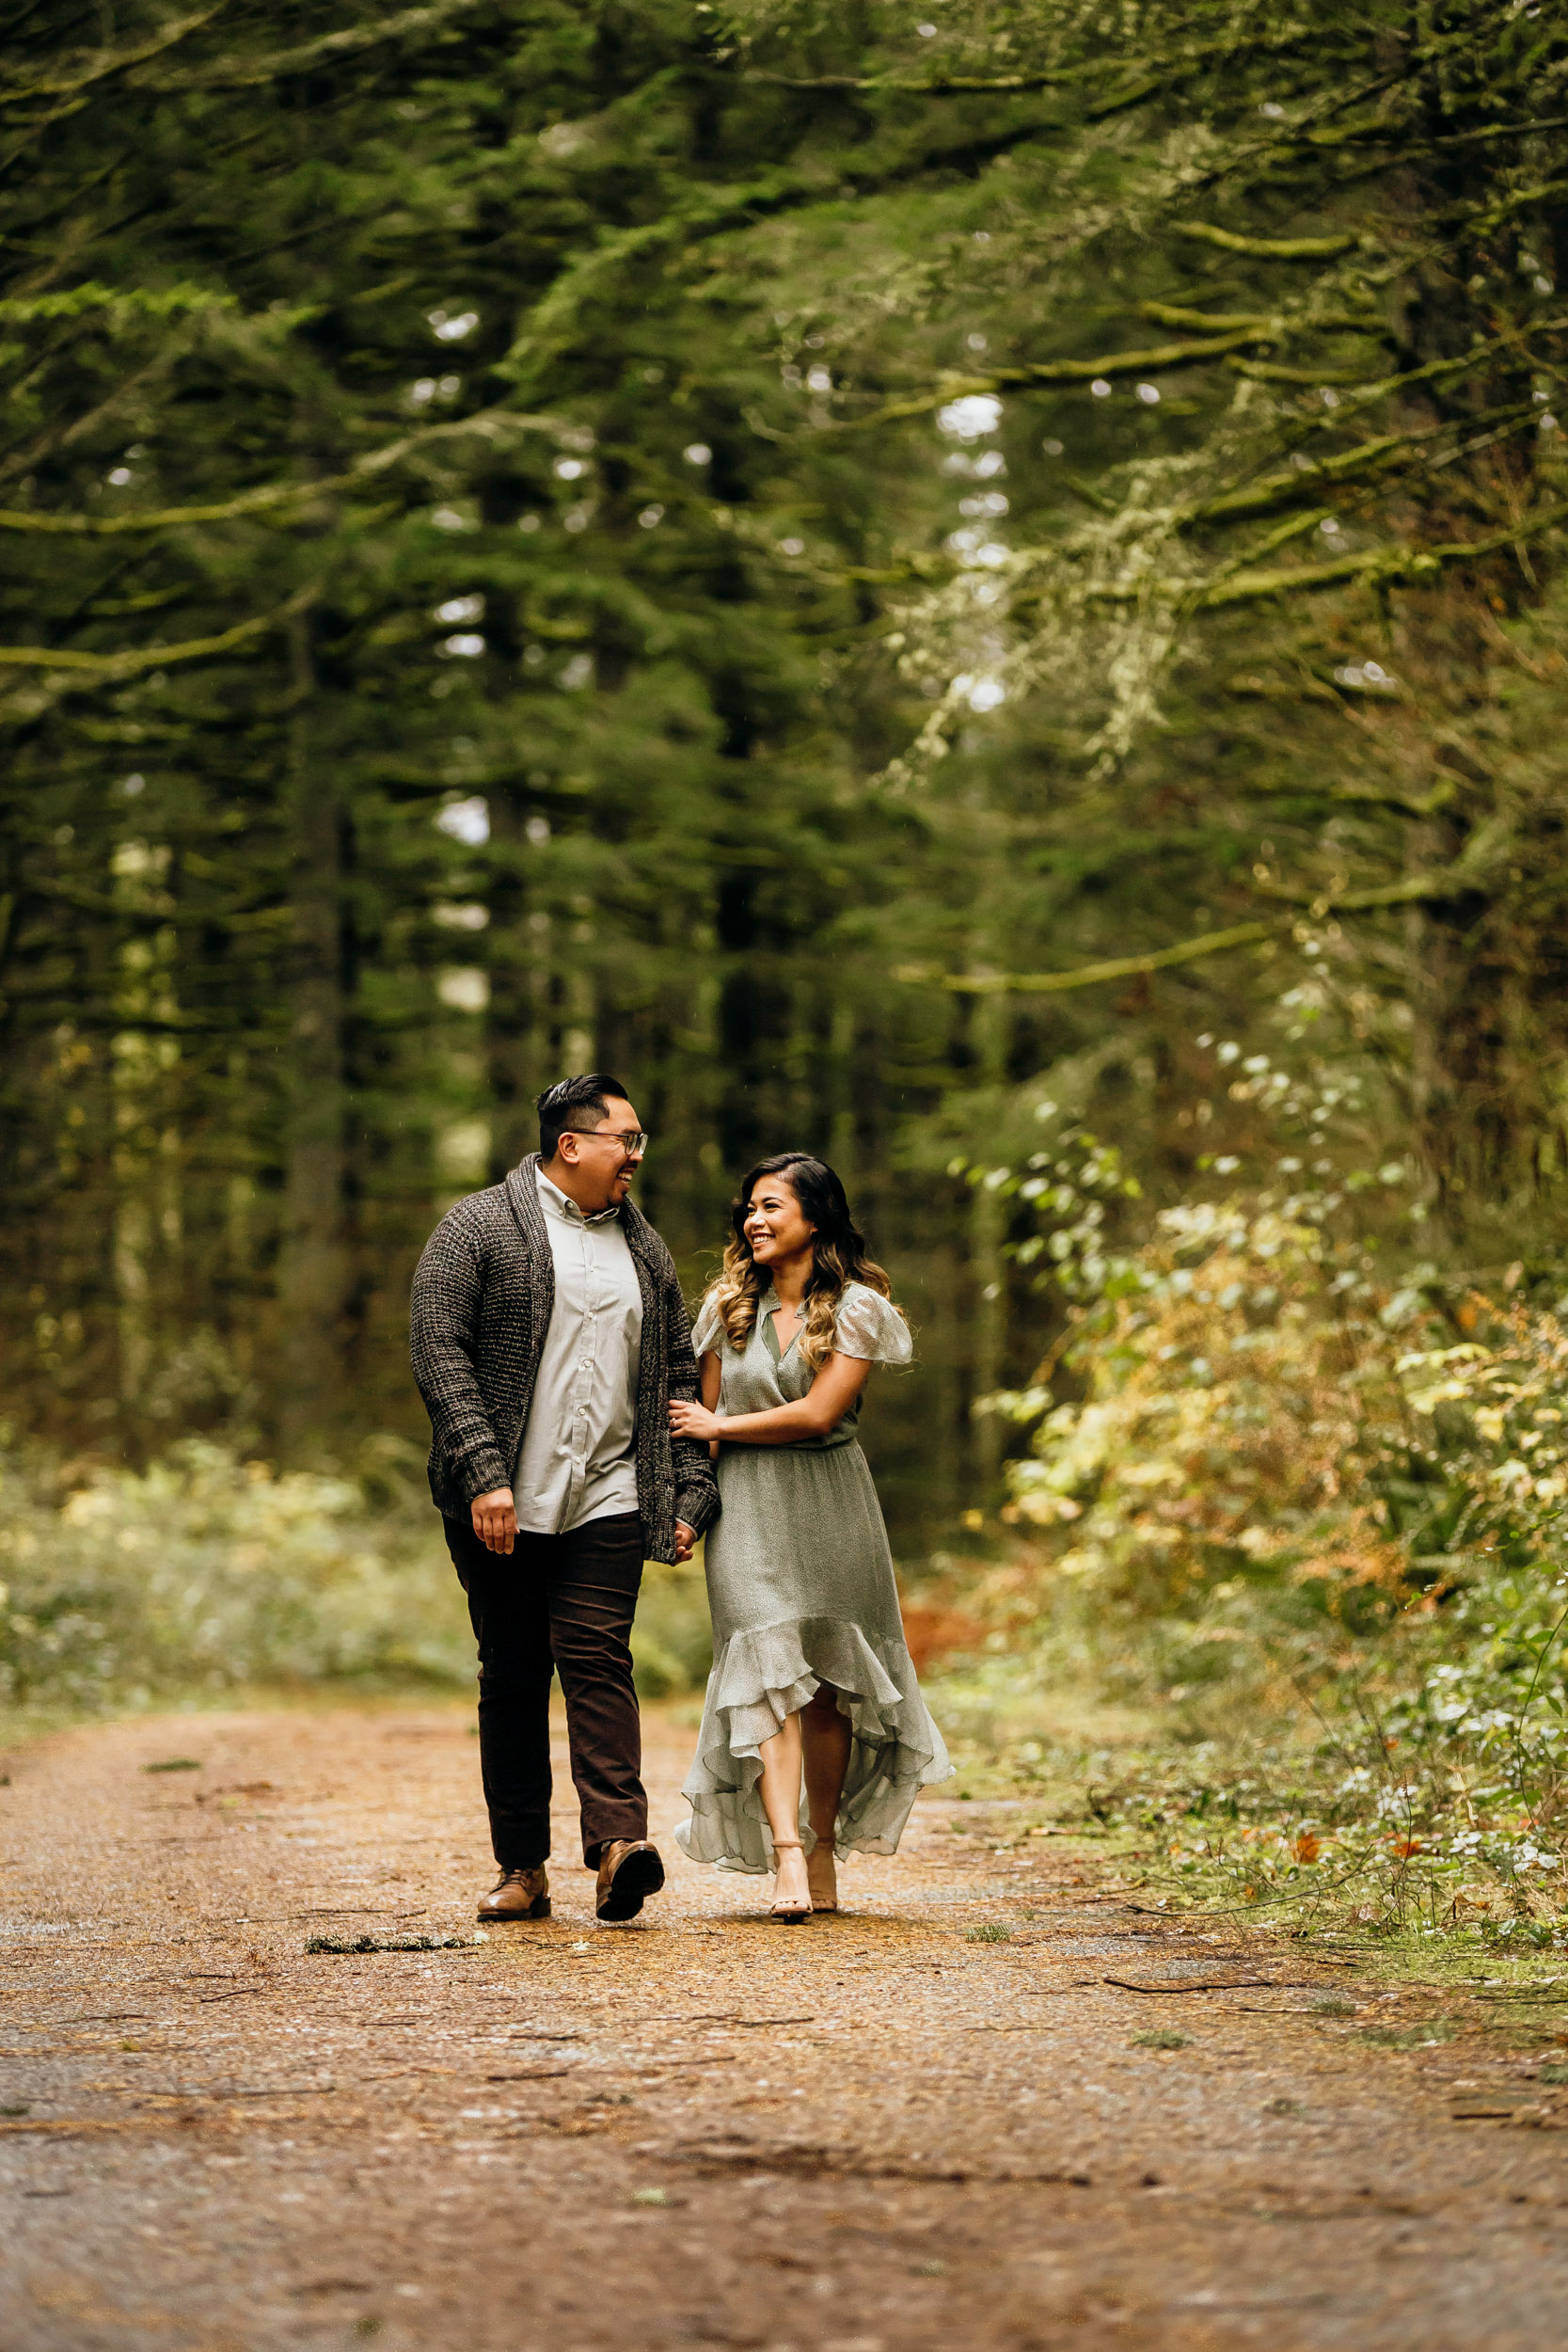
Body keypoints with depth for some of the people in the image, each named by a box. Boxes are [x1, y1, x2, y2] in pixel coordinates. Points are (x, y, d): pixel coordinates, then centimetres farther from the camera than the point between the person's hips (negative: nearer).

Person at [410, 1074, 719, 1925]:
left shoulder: (644, 1247, 15)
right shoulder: (478, 1228, -1)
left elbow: (679, 1374, 18)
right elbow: (440, 1352, -9)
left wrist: (691, 1491, 9)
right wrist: (484, 1475, -18)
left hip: (608, 1502, 2)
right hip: (503, 1505, -2)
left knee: (597, 1662, -11)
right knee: (512, 1679, 5)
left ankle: (617, 1841, -21)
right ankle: (521, 1869, 11)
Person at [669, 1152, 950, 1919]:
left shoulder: (856, 1308, -1)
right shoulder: (730, 1306, 10)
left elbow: (816, 1414, -10)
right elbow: (704, 1416, 14)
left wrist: (719, 1426, -2)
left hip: (828, 1508, -1)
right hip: (746, 1509, 1)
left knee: (829, 1684, 2)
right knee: (769, 1670, -14)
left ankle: (823, 1853, 12)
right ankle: (785, 1855, -24)